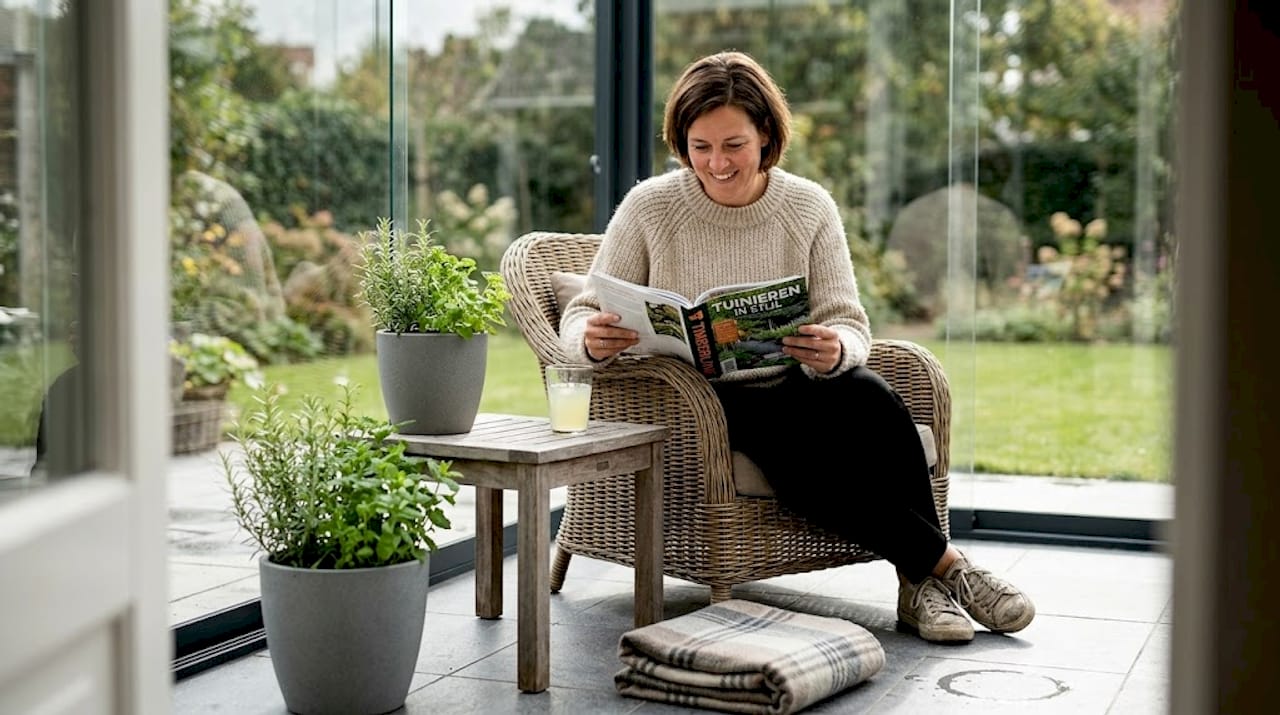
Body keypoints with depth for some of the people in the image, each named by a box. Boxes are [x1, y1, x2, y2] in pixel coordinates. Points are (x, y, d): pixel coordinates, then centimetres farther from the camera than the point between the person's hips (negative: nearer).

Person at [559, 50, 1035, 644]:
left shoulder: (810, 207, 2)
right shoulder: (648, 208, -3)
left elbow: (849, 325, -3)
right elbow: (581, 313, -2)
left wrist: (834, 351, -28)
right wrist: (593, 339, -28)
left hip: (793, 388, 2)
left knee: (868, 397, -32)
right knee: (793, 446, -34)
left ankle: (919, 584, -21)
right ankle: (945, 565, -21)